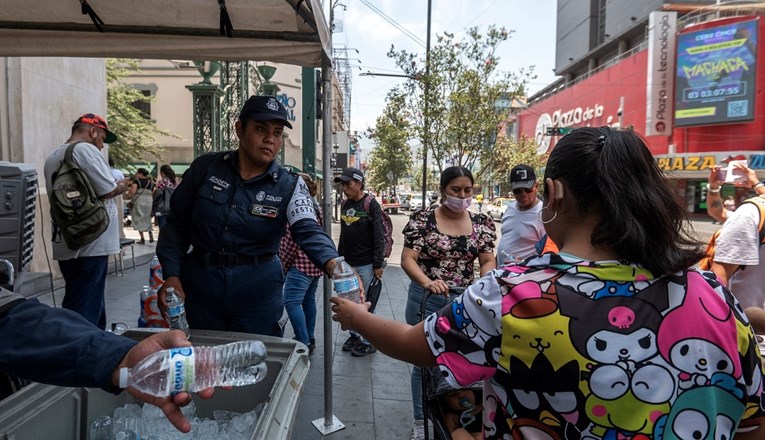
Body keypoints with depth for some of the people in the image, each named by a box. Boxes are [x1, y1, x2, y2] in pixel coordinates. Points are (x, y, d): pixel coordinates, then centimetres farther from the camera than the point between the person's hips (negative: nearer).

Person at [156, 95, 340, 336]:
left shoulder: (289, 186, -8)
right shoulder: (205, 167, -3)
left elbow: (308, 231, -23)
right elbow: (176, 223, 4)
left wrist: (334, 265, -43)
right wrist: (172, 275, -6)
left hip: (258, 288, -1)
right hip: (201, 282, 2)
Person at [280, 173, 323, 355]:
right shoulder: (316, 207, 16)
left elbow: (291, 239, -15)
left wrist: (284, 263, -6)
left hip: (301, 263, -10)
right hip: (316, 263, 10)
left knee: (292, 302, -10)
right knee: (309, 300, 16)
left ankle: (304, 343, -12)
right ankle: (310, 340, 23)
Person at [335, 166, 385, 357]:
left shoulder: (371, 204, -10)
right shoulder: (345, 204, 10)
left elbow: (379, 236, -13)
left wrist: (378, 264, -16)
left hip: (365, 265, -6)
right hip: (347, 264, 7)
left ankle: (368, 341, 18)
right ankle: (354, 335, 30)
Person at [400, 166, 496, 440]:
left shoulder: (482, 223, 1)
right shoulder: (422, 220, -9)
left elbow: (487, 261, 0)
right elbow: (407, 259, -14)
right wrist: (427, 282, -33)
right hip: (427, 300, -3)